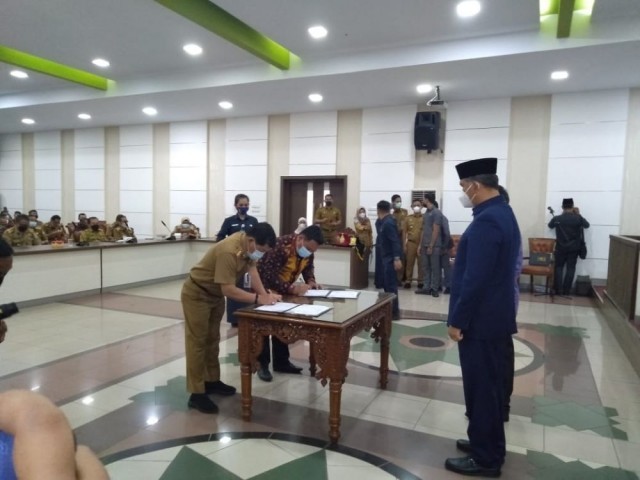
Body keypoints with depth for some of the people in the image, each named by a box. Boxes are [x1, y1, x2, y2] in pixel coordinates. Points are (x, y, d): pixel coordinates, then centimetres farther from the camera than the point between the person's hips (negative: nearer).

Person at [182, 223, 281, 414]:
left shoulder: (250, 245, -9)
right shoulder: (228, 252, -36)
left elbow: (252, 268, -8)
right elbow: (228, 290, -35)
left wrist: (265, 294, -20)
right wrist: (258, 298, -34)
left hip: (216, 295, 9)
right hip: (196, 294, -9)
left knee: (212, 339, 16)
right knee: (198, 342, -4)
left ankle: (212, 381, 28)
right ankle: (196, 394, 2)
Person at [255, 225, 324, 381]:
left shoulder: (308, 250, -11)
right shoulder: (281, 246, -35)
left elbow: (308, 267, 6)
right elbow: (269, 276, -39)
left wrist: (310, 281, -15)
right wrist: (292, 288, -46)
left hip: (285, 290, 7)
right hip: (265, 288, -7)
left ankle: (281, 362, 24)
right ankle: (262, 364, 12)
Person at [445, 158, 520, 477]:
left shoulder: (486, 221, -22)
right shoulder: (503, 213, 11)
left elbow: (475, 279, -25)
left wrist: (458, 321, -16)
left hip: (480, 320, -10)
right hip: (494, 317, 10)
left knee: (481, 388, 3)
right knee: (489, 385, 20)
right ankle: (489, 444, 35)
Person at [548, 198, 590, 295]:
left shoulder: (557, 218, -9)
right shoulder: (578, 218, -11)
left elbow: (550, 226, 14)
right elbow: (587, 225, 9)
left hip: (560, 248, 0)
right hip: (574, 248, 0)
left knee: (559, 267, 10)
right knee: (570, 268, 6)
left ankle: (558, 290, 5)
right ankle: (566, 291, 6)